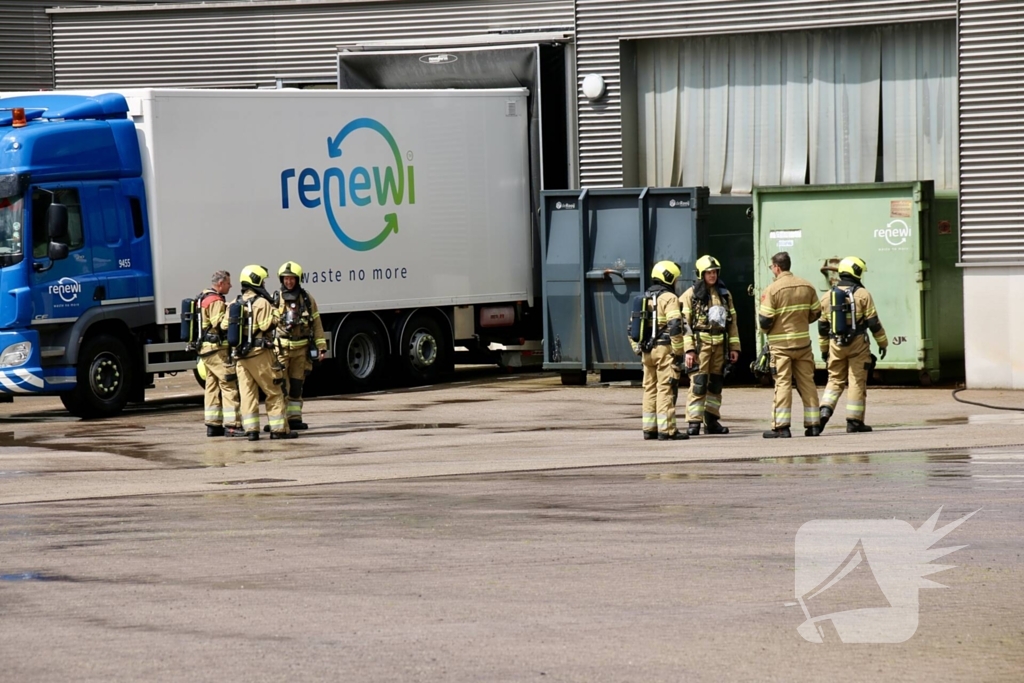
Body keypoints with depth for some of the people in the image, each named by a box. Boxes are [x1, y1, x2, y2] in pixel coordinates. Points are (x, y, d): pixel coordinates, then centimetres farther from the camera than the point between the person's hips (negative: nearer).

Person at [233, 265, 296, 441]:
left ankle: (251, 429, 1)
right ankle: (278, 429, 2)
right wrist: (274, 313, -4)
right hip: (259, 353, -6)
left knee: (247, 393, 6)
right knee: (274, 392, 2)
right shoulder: (261, 303, -11)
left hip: (240, 354, 6)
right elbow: (267, 325, -18)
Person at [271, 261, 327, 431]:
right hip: (280, 348, -3)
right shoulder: (275, 299, 0)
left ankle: (294, 418, 15)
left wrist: (321, 347, 3)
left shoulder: (307, 299, 7)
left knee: (297, 385, 9)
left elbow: (316, 324, 9)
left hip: (301, 348, 3)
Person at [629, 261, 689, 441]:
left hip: (647, 351, 7)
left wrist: (637, 348, 20)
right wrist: (678, 350, -13)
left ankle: (649, 429, 15)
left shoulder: (644, 298, 16)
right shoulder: (669, 298, -8)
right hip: (665, 349, -7)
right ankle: (666, 430, -8)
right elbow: (675, 326, -18)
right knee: (666, 389, -6)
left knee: (650, 389, 12)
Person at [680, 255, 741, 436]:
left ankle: (712, 421, 17)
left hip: (719, 345, 5)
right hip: (700, 344, -5)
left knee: (716, 384, 10)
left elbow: (732, 321, 16)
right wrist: (689, 349, -15)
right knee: (698, 383, -12)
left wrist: (734, 346, 10)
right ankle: (694, 422, -13)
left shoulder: (724, 294, 13)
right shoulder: (691, 295, -2)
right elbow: (685, 323, -7)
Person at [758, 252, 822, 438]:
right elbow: (816, 313, 10)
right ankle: (813, 424, 11)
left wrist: (765, 329, 8)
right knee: (807, 382, 9)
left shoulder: (772, 289, -12)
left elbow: (765, 320, -14)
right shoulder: (807, 286, 3)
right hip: (803, 342, 4)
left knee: (783, 384, -2)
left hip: (780, 344, -4)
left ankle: (781, 426, -5)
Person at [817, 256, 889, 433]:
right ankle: (854, 421, 3)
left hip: (836, 345, 4)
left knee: (835, 380, 14)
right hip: (858, 344, -4)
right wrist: (883, 343, 5)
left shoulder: (828, 296, 7)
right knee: (857, 382, 2)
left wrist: (824, 349, 20)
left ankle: (825, 410, -7)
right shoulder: (862, 294, -6)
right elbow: (873, 322, -6)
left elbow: (822, 326, 11)